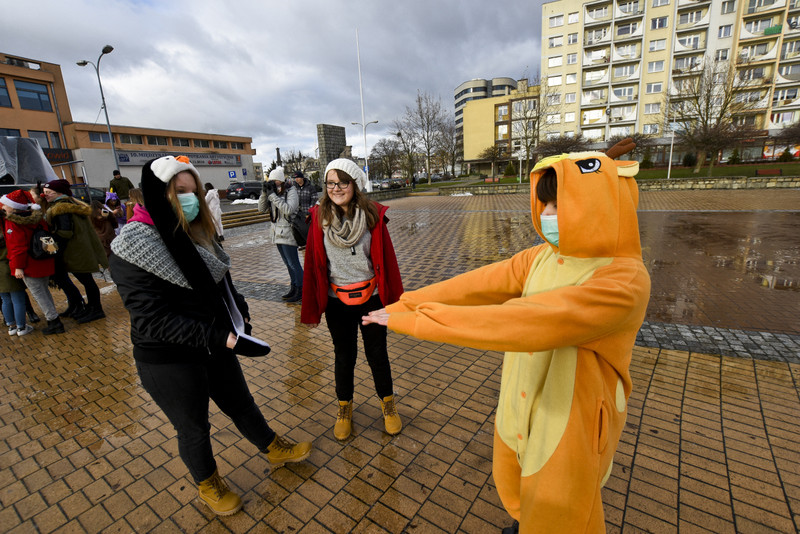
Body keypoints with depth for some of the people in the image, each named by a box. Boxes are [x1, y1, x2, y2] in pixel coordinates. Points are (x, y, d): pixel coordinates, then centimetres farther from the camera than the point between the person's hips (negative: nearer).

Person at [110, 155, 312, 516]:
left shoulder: (194, 232, 0)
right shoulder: (133, 248, -22)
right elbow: (152, 320, -27)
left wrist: (237, 310, 5)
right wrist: (216, 336, -35)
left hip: (214, 345, 6)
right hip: (170, 361, -6)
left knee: (241, 403, 23)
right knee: (193, 427, 17)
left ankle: (276, 451, 46)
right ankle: (208, 485, 44)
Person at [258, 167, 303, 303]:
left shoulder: (290, 191, -10)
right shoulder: (273, 192, 10)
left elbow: (289, 209, -25)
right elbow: (262, 209, 6)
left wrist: (272, 195, -22)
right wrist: (264, 193, -6)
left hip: (288, 233, -7)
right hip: (278, 233, 8)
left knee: (293, 263, -3)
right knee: (288, 263, 15)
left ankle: (301, 291, 7)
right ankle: (294, 288, 25)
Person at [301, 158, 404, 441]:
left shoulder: (373, 214, -8)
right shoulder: (319, 217, -5)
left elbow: (386, 258, -4)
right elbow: (313, 262, 0)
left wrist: (394, 300, -2)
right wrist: (312, 305, 1)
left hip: (371, 298, -1)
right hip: (336, 301, 1)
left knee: (377, 354, 13)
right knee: (343, 355, 17)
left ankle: (388, 403, 38)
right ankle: (344, 409, 39)